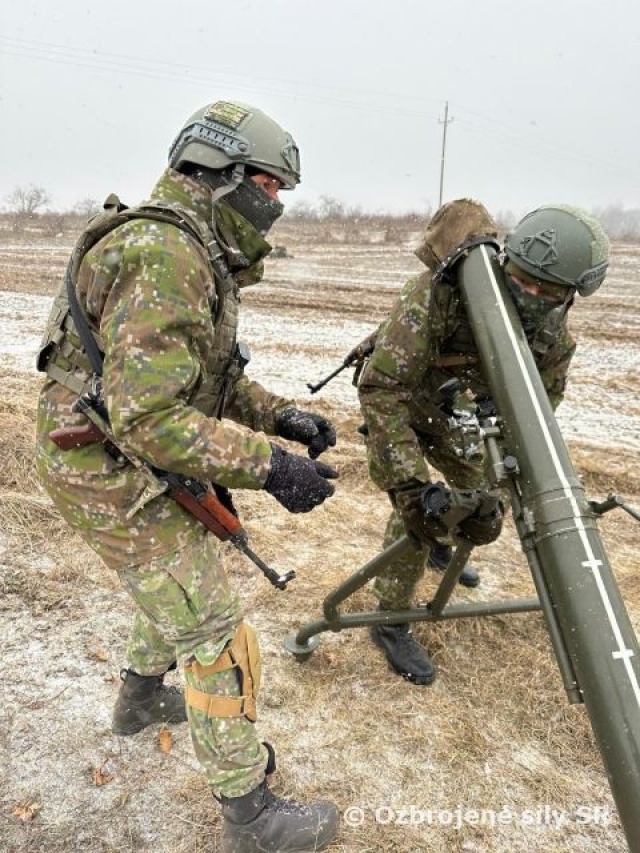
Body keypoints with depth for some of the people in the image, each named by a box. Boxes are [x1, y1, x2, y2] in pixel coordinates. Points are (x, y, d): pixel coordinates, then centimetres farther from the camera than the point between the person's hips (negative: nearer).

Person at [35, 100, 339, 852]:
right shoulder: (163, 258, -26)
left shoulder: (199, 255, 8)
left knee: (179, 577, 30)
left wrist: (280, 416, 3)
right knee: (216, 642, -2)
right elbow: (149, 419, -31)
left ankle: (141, 697, 54)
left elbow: (212, 375, 14)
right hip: (114, 475, -10)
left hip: (131, 458, 10)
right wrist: (268, 465, -30)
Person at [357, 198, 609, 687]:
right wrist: (409, 484, -50)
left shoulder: (554, 337, -23)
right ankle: (391, 622, 4)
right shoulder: (441, 294, -42)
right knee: (417, 514, -18)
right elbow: (382, 389, -44)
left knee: (483, 514, 15)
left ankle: (442, 547, 50)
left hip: (458, 417, 6)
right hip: (397, 409, -5)